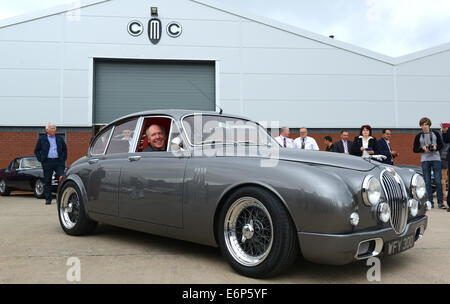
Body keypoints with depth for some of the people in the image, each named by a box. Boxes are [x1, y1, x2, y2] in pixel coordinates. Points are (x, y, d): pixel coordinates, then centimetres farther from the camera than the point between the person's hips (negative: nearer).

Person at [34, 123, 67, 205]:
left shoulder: (60, 139, 12)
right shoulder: (41, 139, 7)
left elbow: (65, 149, 20)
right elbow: (36, 150, 12)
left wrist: (63, 158, 8)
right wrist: (41, 159, 0)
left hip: (59, 162, 1)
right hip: (47, 162, -1)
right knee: (47, 181, 4)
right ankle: (48, 199, 12)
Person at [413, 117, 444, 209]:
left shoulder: (435, 134, 7)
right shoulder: (418, 136, 6)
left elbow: (441, 145, 11)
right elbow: (414, 149, 6)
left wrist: (436, 147, -10)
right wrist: (423, 148, -12)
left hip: (436, 159, 0)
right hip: (425, 160, 0)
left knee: (438, 181, -4)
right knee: (427, 182, 1)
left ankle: (440, 202, 3)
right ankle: (430, 202, 7)